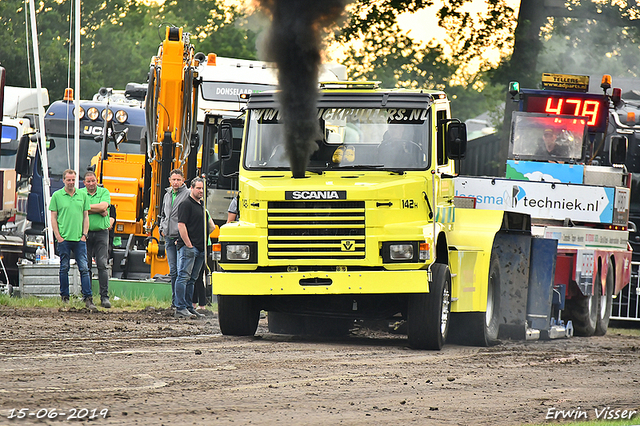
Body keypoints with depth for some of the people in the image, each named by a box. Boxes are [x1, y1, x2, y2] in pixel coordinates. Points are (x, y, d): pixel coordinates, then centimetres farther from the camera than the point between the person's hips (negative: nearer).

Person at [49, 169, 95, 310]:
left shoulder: (82, 196, 10)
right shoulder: (57, 196, 3)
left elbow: (86, 216, 13)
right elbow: (53, 217, 2)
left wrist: (84, 234, 3)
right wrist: (58, 236, -5)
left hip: (79, 239, 1)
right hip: (63, 239, -1)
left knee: (84, 268, -4)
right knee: (64, 268, 4)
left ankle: (88, 299, -6)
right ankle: (64, 297, 12)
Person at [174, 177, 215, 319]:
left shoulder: (203, 205, 18)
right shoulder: (186, 204, -9)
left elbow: (209, 221, 35)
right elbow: (181, 225, -16)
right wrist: (188, 244, -18)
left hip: (200, 248, 9)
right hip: (188, 247, -9)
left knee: (192, 279, 11)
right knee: (184, 277, -10)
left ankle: (188, 307, 15)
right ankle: (180, 308, -13)